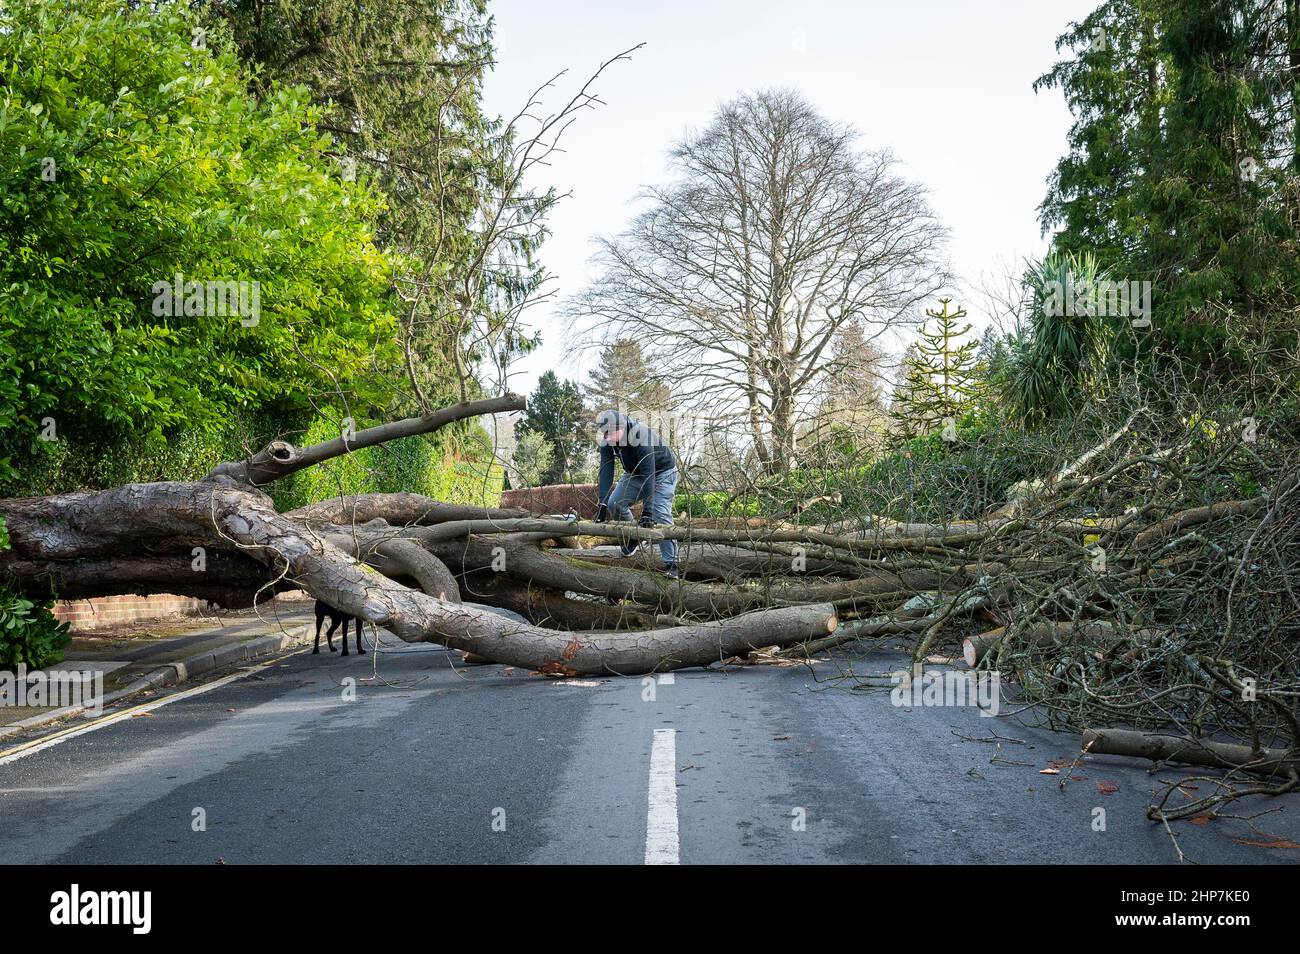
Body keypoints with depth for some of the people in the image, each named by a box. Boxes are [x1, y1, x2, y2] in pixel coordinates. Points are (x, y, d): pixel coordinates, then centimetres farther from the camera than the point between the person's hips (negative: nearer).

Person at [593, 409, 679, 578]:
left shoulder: (641, 438, -39)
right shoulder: (607, 441, -19)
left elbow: (649, 474, -42)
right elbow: (606, 471, -23)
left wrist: (647, 510, -46)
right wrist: (602, 503, -33)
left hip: (661, 473, -6)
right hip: (634, 474, 6)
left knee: (660, 515, -19)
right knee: (614, 504, -9)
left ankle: (671, 563, -14)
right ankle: (633, 537, 17)